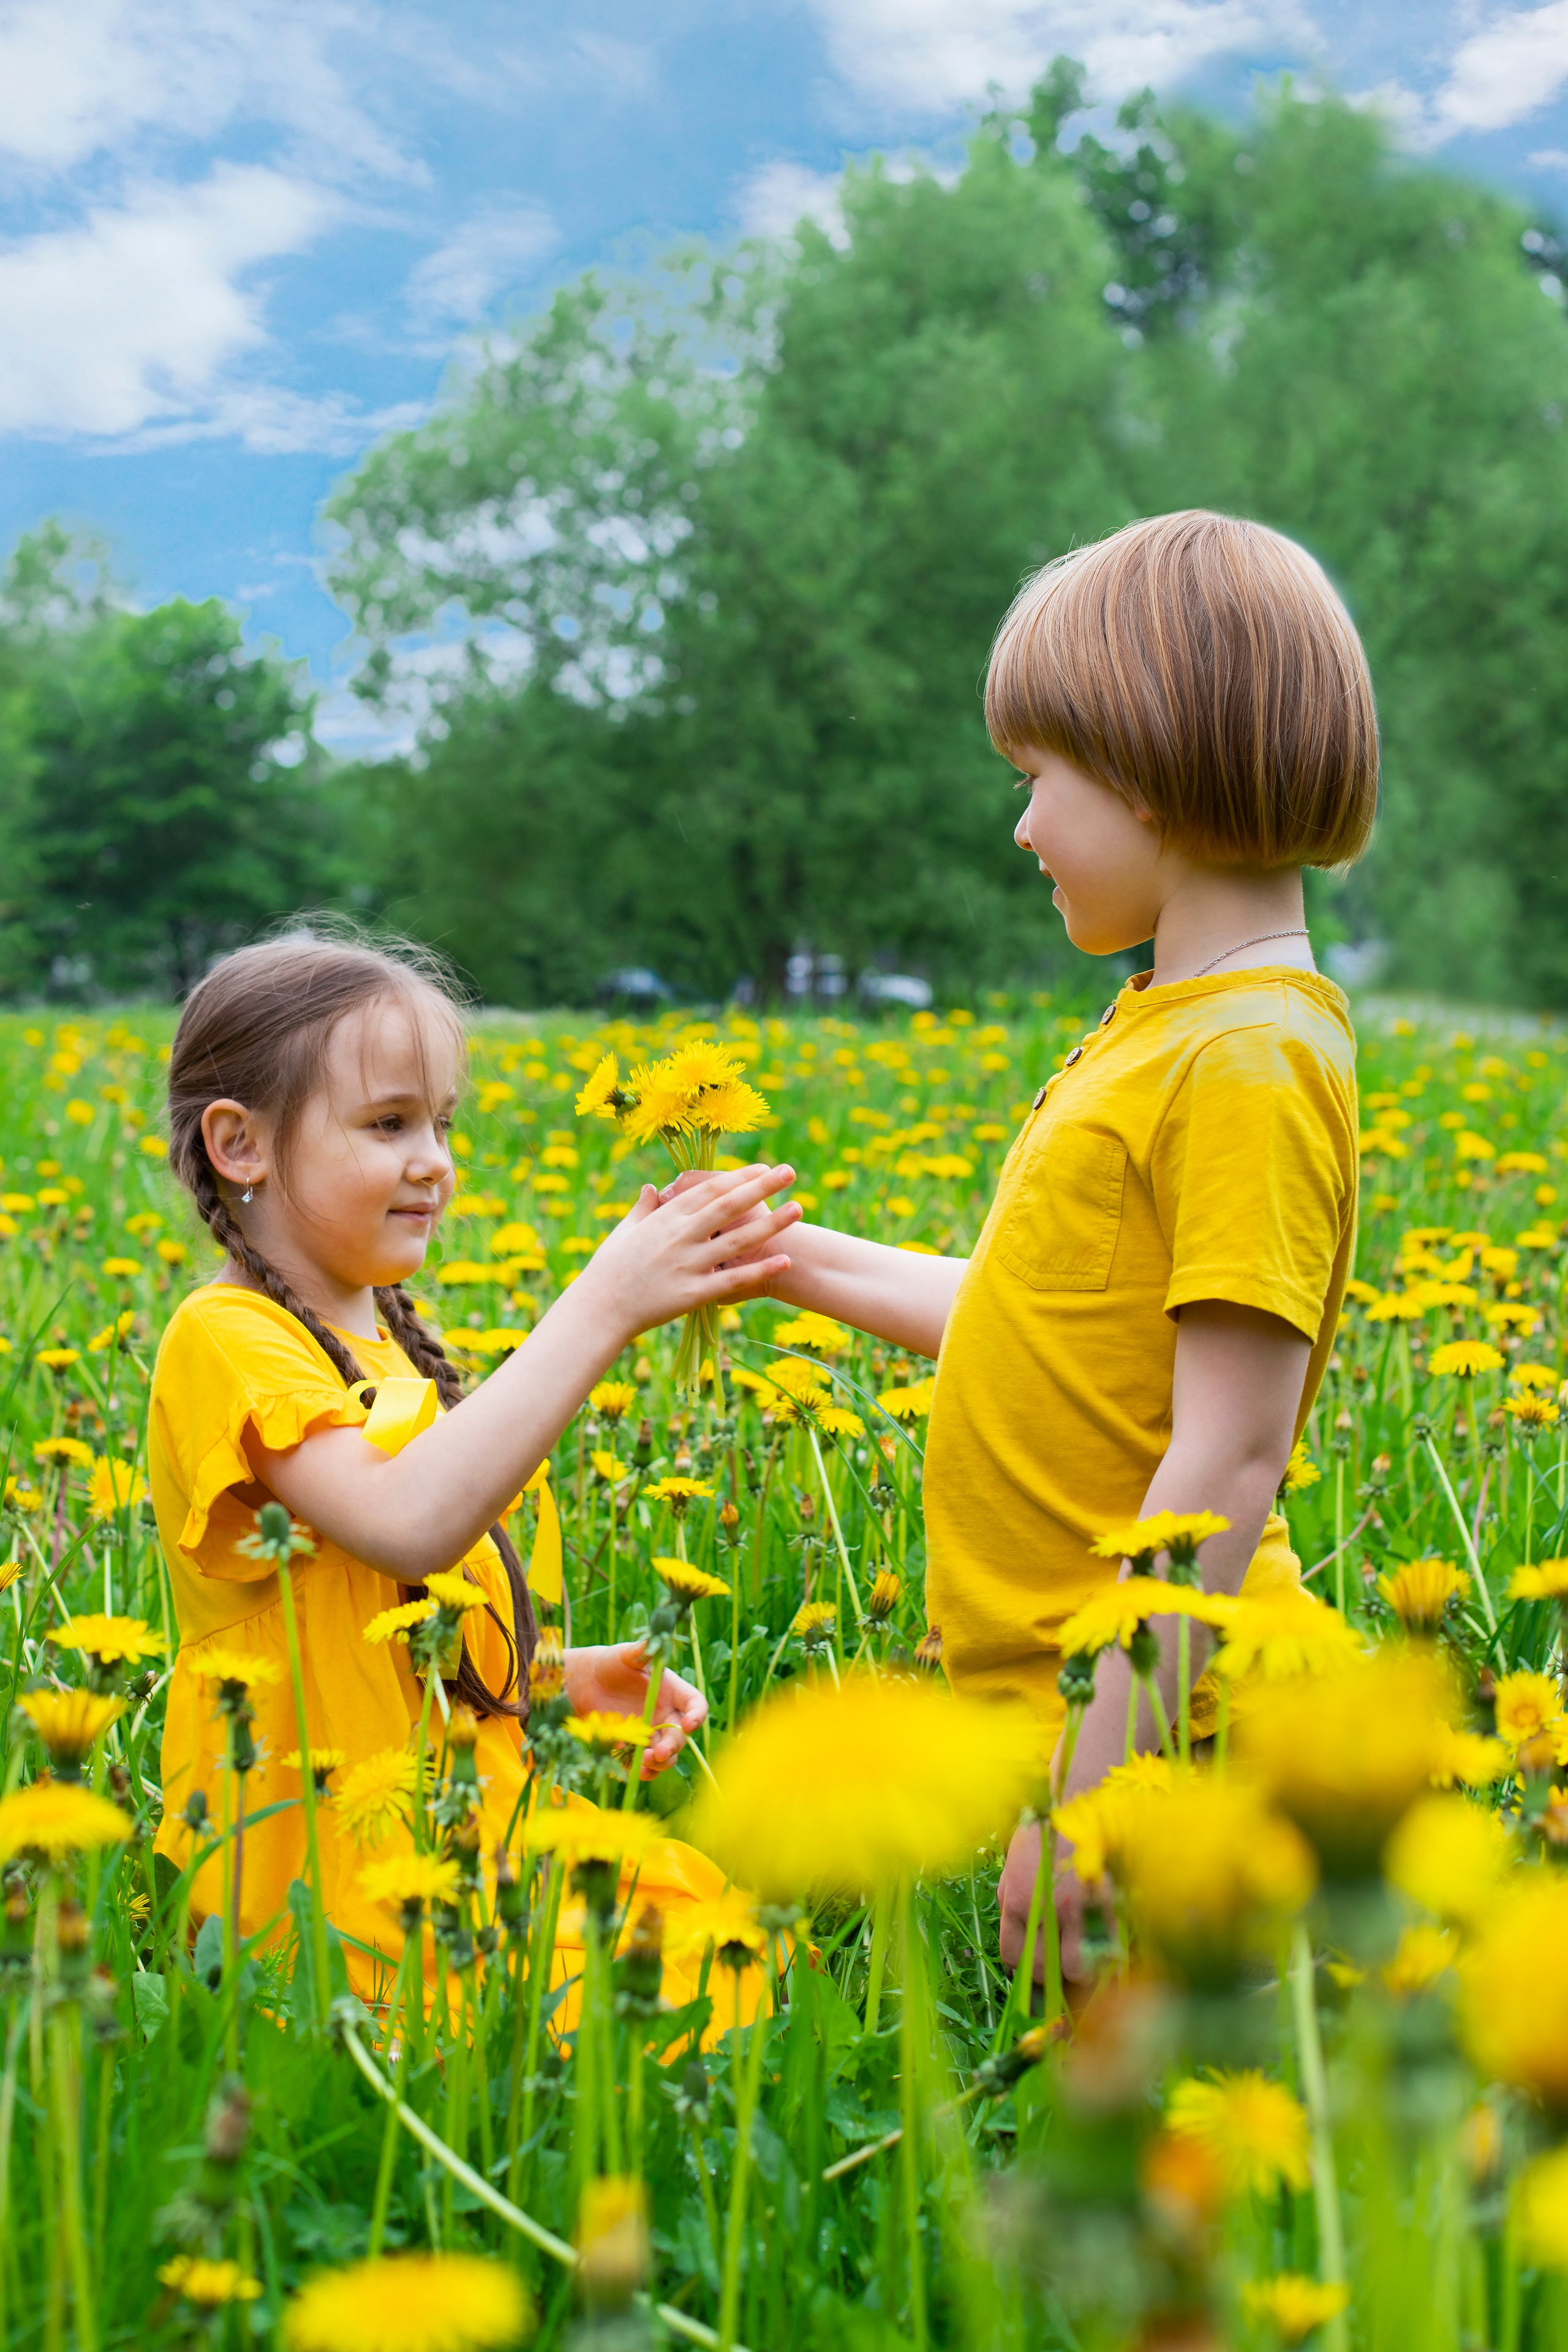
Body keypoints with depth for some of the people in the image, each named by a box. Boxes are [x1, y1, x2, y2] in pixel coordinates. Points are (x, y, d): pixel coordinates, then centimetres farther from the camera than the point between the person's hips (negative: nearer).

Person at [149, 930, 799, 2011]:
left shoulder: (387, 1337, 15)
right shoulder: (227, 1342, -12)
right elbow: (410, 1524, -30)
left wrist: (559, 1678, 5)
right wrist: (602, 1307, -29)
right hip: (328, 1877, -9)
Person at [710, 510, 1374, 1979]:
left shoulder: (1253, 1060, -18)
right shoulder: (1160, 1029, 11)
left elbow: (1227, 1461, -22)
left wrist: (1090, 1801, -23)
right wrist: (798, 1262, 21)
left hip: (1151, 1714, -9)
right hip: (1058, 1695, 9)